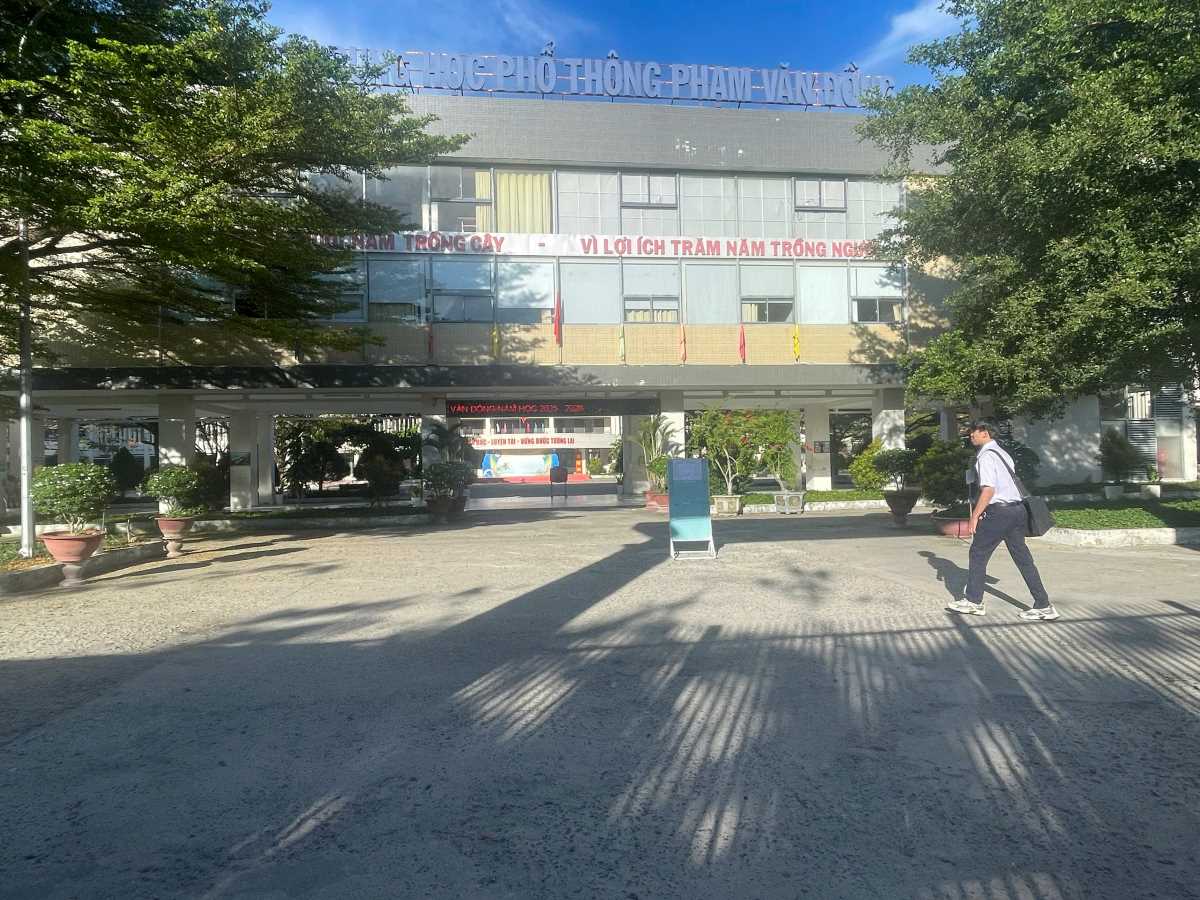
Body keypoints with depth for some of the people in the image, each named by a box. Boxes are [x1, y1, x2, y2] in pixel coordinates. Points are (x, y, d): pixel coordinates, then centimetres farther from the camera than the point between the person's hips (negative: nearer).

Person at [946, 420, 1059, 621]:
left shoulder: (986, 456, -11)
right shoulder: (1002, 453, 17)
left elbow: (989, 489, -19)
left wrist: (974, 516, -15)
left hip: (999, 511, -9)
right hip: (1017, 509, 9)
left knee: (978, 553, 3)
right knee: (1022, 557, 10)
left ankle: (973, 601, 10)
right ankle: (1043, 606, 11)